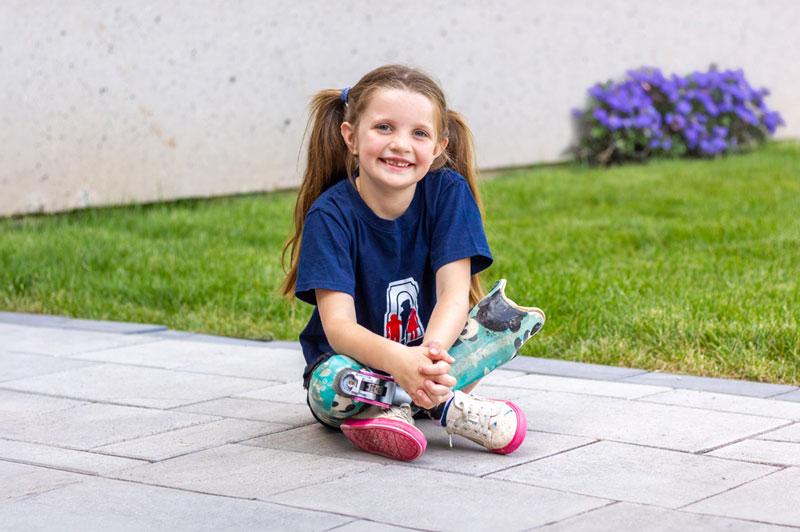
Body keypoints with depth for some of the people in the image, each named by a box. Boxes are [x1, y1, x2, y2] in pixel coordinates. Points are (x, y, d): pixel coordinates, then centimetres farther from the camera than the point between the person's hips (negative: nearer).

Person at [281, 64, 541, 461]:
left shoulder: (449, 194, -11)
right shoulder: (331, 214, -18)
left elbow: (454, 292, -21)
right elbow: (338, 324, -27)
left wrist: (431, 353, -45)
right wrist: (398, 361, -49)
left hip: (429, 345, 3)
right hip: (358, 357, -3)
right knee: (331, 382, -37)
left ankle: (410, 405, -19)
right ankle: (444, 404, -18)